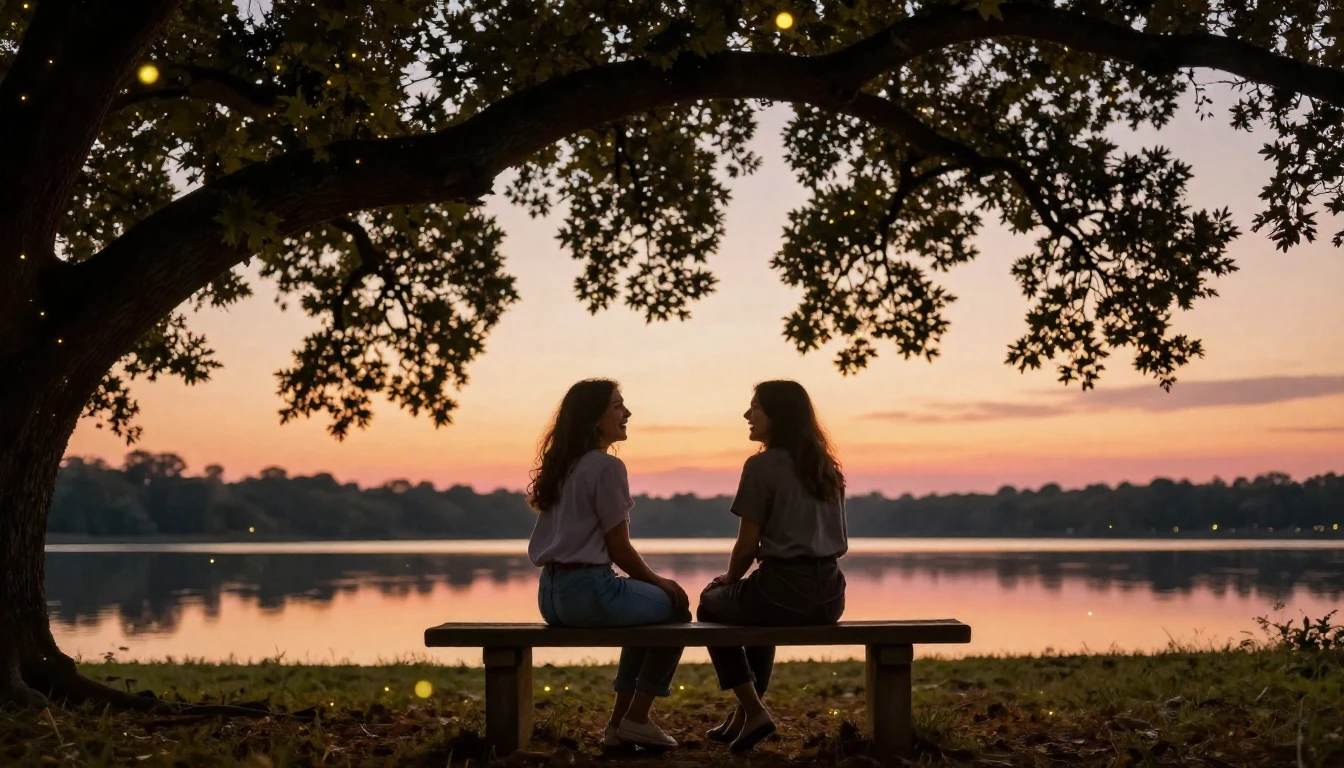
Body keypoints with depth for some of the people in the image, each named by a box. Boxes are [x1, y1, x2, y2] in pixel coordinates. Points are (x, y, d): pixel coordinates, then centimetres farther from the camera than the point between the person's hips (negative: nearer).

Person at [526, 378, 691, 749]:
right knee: (676, 610, 14)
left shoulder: (561, 466, 15)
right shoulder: (607, 466, -12)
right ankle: (636, 719, 14)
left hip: (552, 594, 9)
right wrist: (659, 581, 7)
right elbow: (619, 548, -10)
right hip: (590, 589, -9)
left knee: (648, 609, 30)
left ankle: (620, 722, 27)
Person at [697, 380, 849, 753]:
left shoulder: (761, 466, -9)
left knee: (712, 603, 24)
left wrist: (728, 578, 14)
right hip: (830, 594, 7)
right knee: (758, 602, 38)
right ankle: (743, 715, 38)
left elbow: (747, 545, -9)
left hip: (784, 589, -7)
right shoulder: (826, 467, 12)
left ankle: (754, 710, 13)